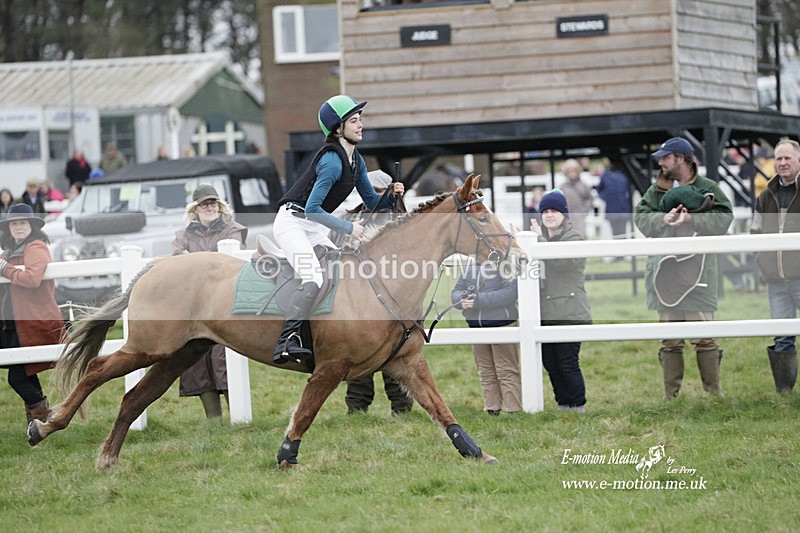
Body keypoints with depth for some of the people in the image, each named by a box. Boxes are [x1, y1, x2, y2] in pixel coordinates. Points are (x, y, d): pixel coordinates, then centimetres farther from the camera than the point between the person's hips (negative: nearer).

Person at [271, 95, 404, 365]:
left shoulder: (356, 161, 9)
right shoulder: (333, 161, -20)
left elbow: (372, 203, 17)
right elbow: (312, 209, -25)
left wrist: (392, 195, -4)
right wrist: (348, 228, -23)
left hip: (313, 229, 10)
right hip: (291, 223, -10)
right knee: (315, 279, -28)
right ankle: (286, 342, -39)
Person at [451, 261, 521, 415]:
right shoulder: (470, 266, 12)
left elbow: (510, 292, -19)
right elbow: (456, 291, 12)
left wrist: (479, 300, -25)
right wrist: (462, 299, -13)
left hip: (501, 323, -6)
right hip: (475, 324, 6)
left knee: (506, 370, -6)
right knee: (486, 371, 10)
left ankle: (513, 410, -4)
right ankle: (492, 409, 16)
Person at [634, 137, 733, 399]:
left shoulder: (707, 188, 2)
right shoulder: (656, 190, 14)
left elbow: (724, 218, -10)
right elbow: (640, 217, 1)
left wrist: (691, 220, -21)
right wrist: (663, 219, -17)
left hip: (697, 269, -4)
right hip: (664, 268, 4)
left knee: (704, 336, -3)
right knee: (670, 339, 6)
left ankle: (714, 393, 4)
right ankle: (671, 395, 11)